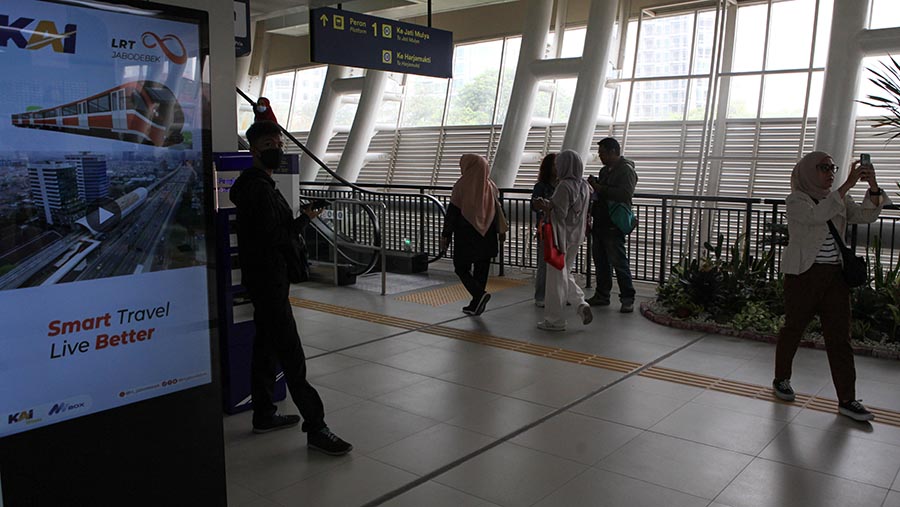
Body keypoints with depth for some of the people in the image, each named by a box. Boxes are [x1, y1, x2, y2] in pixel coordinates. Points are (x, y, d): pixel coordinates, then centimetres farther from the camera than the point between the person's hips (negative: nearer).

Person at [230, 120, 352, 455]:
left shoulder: (261, 184, 17)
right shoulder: (257, 188, -16)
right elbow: (273, 236, -21)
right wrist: (305, 220, -8)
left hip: (268, 279, 11)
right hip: (268, 280, -11)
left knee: (266, 347, 17)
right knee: (292, 356, -9)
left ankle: (264, 415, 28)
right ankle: (315, 427, -5)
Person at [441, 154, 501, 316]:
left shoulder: (462, 185, -10)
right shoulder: (490, 186, 3)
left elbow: (452, 212, -10)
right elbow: (496, 211, 9)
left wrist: (445, 235, -4)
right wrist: (498, 232, 17)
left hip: (466, 236, -5)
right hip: (486, 236, 5)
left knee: (461, 267, 7)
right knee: (481, 269, 12)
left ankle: (480, 294, -15)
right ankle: (475, 305, 16)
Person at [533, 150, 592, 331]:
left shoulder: (564, 186, -19)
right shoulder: (584, 187, 7)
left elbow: (560, 215, -22)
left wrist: (545, 206, -11)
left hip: (561, 237, -8)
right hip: (576, 237, 8)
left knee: (556, 277, 2)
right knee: (566, 274, 22)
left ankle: (555, 320, 10)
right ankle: (581, 304, 4)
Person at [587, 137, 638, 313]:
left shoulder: (626, 169, -8)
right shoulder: (605, 170, 19)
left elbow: (625, 194, -23)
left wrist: (600, 188, -20)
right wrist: (594, 185, 9)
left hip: (614, 225, -9)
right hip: (600, 223, 9)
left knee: (619, 262, -6)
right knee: (600, 261, 13)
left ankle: (627, 299, 1)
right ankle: (602, 295, 22)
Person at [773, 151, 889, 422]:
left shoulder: (839, 200, 12)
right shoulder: (796, 200, -6)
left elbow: (866, 215, -2)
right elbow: (817, 215, -27)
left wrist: (872, 185, -16)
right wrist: (848, 184, -29)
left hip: (835, 275, 5)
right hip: (804, 274, -5)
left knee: (840, 336, 2)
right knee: (793, 328, 8)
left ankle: (847, 399, 4)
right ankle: (781, 379, 27)